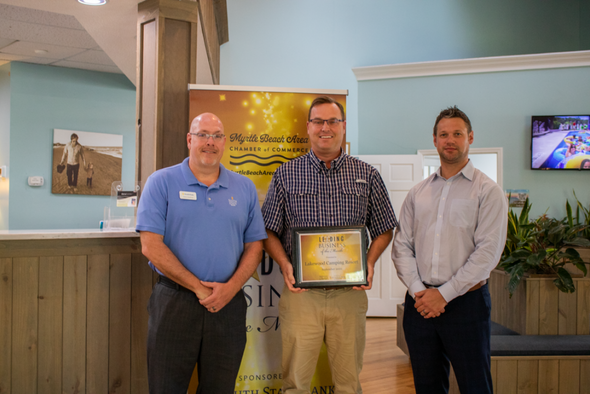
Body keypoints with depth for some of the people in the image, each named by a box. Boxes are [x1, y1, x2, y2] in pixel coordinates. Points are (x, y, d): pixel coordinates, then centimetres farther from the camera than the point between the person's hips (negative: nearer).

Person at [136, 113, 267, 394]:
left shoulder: (244, 188, 9)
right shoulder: (161, 182, 0)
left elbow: (254, 246, 7)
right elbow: (151, 246, -8)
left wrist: (231, 287, -9)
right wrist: (199, 287, -11)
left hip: (229, 305, 3)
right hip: (174, 303, -2)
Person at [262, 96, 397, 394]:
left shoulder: (367, 176, 6)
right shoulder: (285, 175, 4)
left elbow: (384, 229, 11)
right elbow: (269, 231, 5)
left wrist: (369, 261, -6)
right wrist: (285, 264, -11)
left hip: (350, 293, 1)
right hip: (300, 292, -1)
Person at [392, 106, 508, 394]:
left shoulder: (487, 191, -2)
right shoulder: (417, 193, 11)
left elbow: (488, 251, -11)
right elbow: (401, 246, 6)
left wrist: (444, 293, -13)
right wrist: (418, 291, -8)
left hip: (466, 302, -3)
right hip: (420, 304, 4)